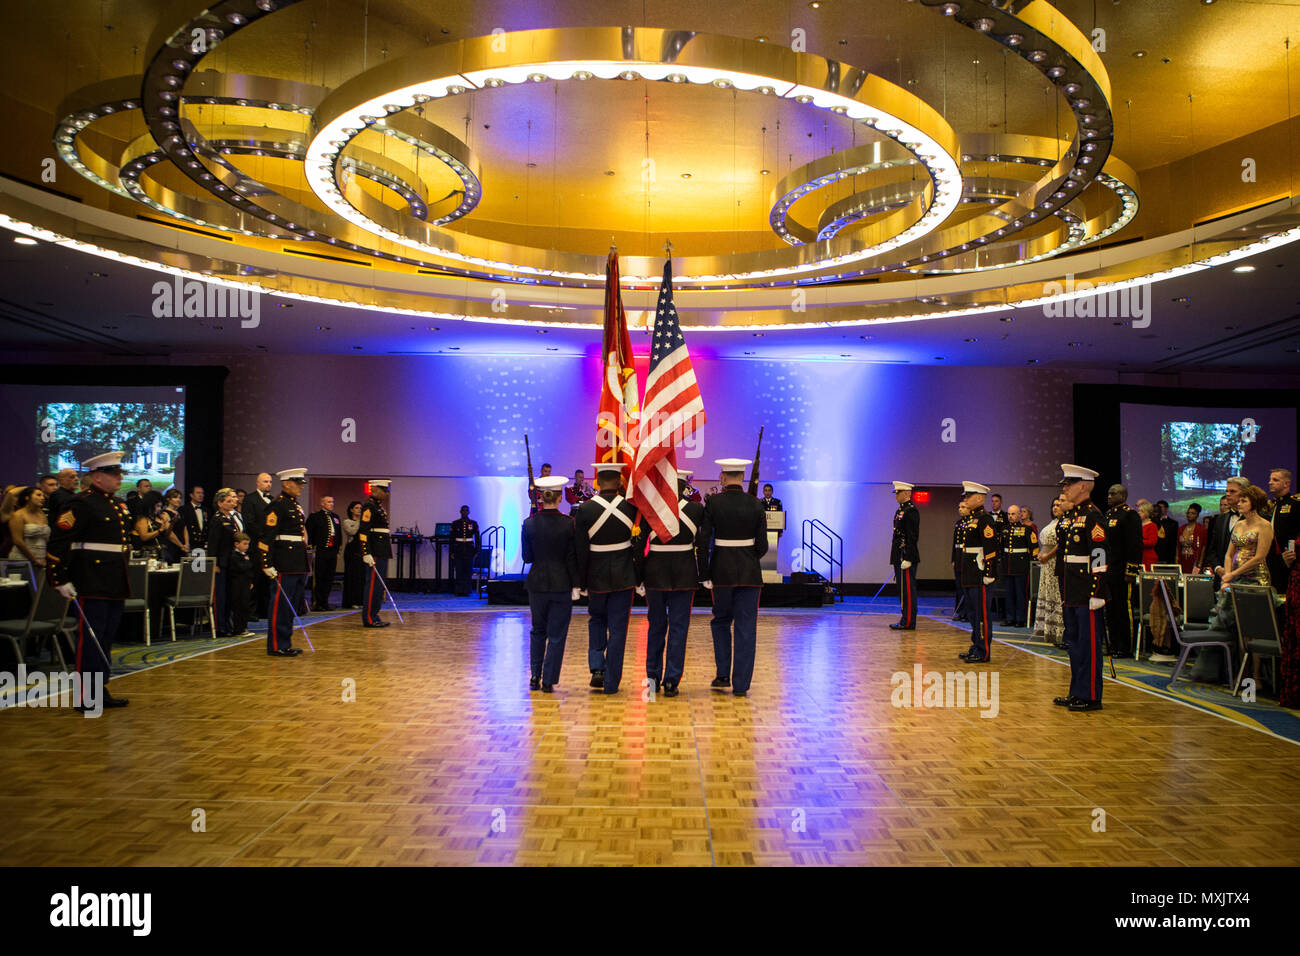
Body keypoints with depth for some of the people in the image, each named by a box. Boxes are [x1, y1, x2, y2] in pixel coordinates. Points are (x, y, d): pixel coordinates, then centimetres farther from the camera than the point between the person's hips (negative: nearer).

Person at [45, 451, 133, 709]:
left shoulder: (119, 505, 15)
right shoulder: (82, 504, -11)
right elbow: (58, 541, -16)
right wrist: (60, 580, -17)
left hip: (115, 585, 8)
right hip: (92, 584, -8)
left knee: (107, 637, 13)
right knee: (90, 637, -3)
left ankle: (101, 690, 22)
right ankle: (86, 697, 3)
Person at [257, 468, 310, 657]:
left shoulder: (296, 506, 18)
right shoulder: (277, 506, -11)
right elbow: (267, 537, -16)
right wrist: (267, 564, -20)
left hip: (299, 566, 9)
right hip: (285, 565, -9)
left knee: (292, 606, 13)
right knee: (281, 605, -4)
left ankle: (286, 643, 20)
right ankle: (276, 646, 1)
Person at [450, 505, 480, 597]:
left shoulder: (473, 523, 4)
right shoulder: (455, 523, 3)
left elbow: (477, 538, 6)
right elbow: (452, 538, 5)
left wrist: (476, 551, 0)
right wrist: (452, 552, -1)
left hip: (469, 549, 0)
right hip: (458, 549, 0)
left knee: (468, 570, -2)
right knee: (459, 571, -4)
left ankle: (466, 591, 4)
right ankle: (459, 591, 2)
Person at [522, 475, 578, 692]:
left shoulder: (529, 523, -4)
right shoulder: (568, 524, -9)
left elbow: (527, 557, 1)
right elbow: (572, 558, -7)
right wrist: (575, 586, -2)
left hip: (537, 583, 2)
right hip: (561, 585, -2)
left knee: (538, 631, 19)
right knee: (556, 634, 6)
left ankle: (534, 676, 16)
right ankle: (549, 681, 6)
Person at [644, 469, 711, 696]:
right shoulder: (696, 509, -3)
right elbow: (703, 544, -1)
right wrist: (704, 574, 6)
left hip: (655, 573, 1)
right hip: (684, 574, -1)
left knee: (656, 626, 14)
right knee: (678, 627, 5)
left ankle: (653, 678, 22)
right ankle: (671, 681, 5)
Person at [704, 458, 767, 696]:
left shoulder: (713, 503, -7)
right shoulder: (755, 505, -3)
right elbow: (762, 546, -1)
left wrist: (704, 573, 4)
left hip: (721, 569, -1)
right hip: (749, 572, 1)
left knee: (721, 622, 18)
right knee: (746, 627, 5)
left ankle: (723, 675, 16)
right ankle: (741, 684, 6)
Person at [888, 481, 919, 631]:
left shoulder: (911, 511, -14)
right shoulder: (901, 510, 17)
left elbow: (912, 537, -19)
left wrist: (907, 559, -21)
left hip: (907, 556, -10)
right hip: (899, 557, 10)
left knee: (908, 590, -6)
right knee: (903, 590, 13)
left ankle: (908, 623, -2)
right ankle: (905, 619, 19)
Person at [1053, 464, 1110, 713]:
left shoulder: (1092, 516, -13)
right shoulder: (1069, 516, 15)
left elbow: (1099, 557, -18)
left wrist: (1097, 594, -21)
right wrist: (1063, 591, 21)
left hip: (1087, 592, -10)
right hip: (1071, 593, 10)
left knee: (1089, 644, -2)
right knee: (1074, 642, 15)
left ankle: (1091, 697, 5)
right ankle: (1077, 692, 24)